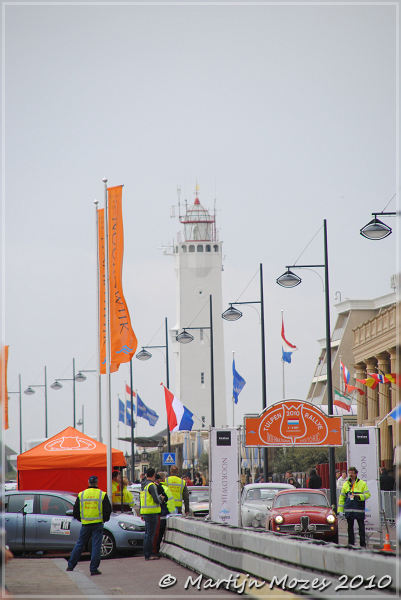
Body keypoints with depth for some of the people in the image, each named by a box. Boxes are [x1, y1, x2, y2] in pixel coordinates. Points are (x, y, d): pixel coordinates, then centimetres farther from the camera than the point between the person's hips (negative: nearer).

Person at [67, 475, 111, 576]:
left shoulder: (81, 495, 2)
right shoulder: (102, 495, -4)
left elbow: (75, 512, 6)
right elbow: (108, 510, -3)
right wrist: (104, 519, 14)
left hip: (85, 525, 2)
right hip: (98, 524, -2)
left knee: (79, 545, 14)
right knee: (96, 547, 1)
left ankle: (71, 565, 18)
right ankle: (94, 569, 0)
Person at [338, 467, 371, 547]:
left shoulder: (362, 483, 2)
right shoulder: (346, 484, 12)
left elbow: (367, 494, -2)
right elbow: (342, 497, 14)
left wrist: (359, 496, -21)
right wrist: (340, 510, 9)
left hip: (359, 509, -3)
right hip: (349, 509, 3)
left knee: (361, 527, 0)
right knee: (350, 527, 8)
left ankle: (362, 544, 5)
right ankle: (351, 543, 16)